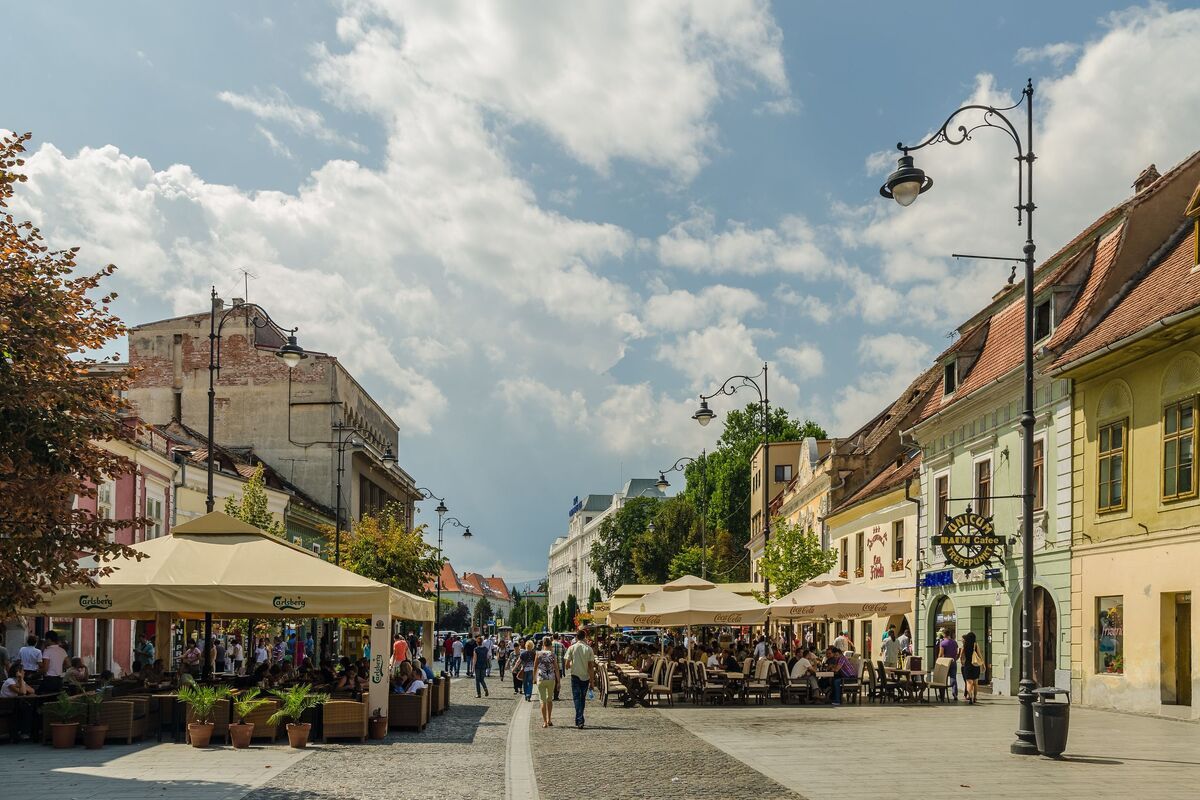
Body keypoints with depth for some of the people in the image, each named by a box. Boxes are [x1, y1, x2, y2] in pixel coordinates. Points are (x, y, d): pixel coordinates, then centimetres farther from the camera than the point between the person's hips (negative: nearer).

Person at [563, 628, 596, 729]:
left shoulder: (572, 648, -6)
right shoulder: (588, 649, -3)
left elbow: (567, 665, -6)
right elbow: (591, 666, -4)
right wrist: (591, 681, 1)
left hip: (575, 676, -2)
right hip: (586, 676, 2)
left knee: (577, 698, -2)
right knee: (582, 698, 15)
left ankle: (579, 720, -16)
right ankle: (579, 720, 23)